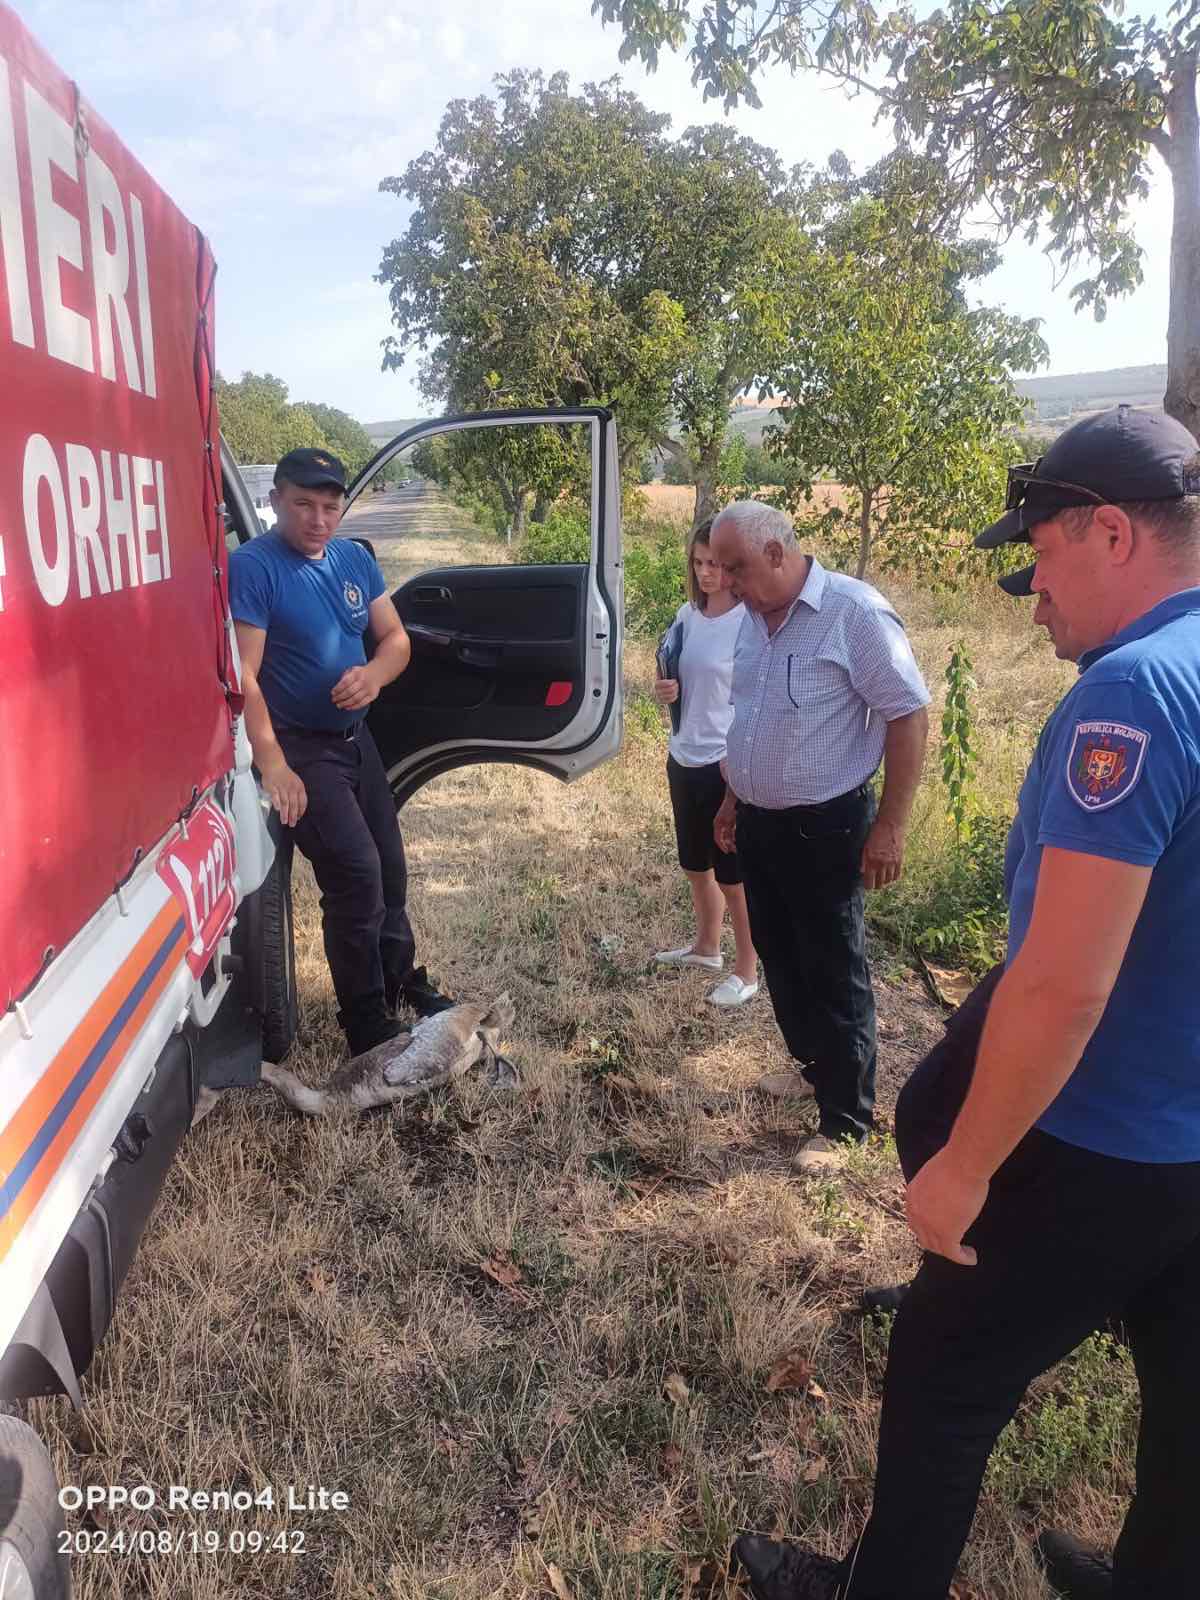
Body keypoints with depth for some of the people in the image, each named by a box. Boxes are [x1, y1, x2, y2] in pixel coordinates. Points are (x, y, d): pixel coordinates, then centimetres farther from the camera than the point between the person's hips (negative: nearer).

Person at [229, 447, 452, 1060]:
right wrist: (273, 766, -28)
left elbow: (395, 638, 6)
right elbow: (243, 675, -22)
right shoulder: (252, 566, -17)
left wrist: (373, 674, -17)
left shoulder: (355, 559, 4)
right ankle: (368, 1027, 0)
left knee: (390, 868, 16)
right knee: (357, 873, -15)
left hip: (355, 738, 7)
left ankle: (401, 980, 38)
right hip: (299, 748, -7)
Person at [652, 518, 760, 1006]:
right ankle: (706, 946, 41)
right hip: (684, 758, 7)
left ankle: (746, 972, 20)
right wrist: (665, 689, -6)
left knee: (734, 874, 4)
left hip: (729, 764, -7)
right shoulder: (688, 614, 5)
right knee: (696, 864, 21)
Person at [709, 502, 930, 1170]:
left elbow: (909, 715, -18)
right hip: (760, 825, 8)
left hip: (825, 830, -8)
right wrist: (735, 799, 20)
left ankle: (847, 1120, 14)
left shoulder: (855, 612, -17)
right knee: (781, 958, 19)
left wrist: (891, 825, -19)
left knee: (834, 974, 2)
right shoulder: (755, 620, 7)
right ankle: (815, 1065, 40)